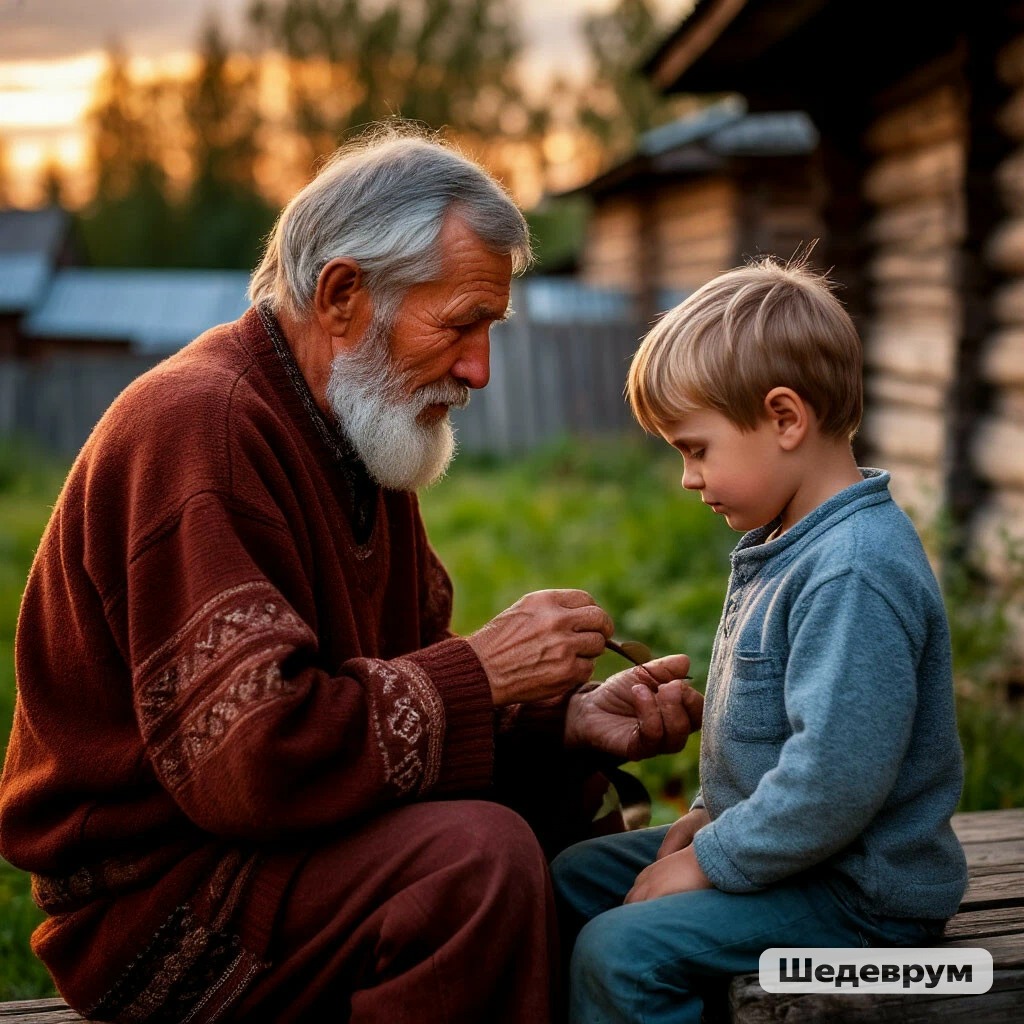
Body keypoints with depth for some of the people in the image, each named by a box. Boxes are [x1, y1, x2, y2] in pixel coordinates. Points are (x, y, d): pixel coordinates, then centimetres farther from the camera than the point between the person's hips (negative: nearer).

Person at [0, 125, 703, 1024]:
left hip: (260, 841, 10)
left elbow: (408, 682, 12)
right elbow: (250, 758, -30)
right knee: (477, 851, -29)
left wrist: (569, 719, -5)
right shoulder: (197, 428, -22)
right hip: (151, 893, -10)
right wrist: (480, 675, -21)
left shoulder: (356, 429, 12)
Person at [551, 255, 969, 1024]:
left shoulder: (853, 575, -27)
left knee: (619, 951, -22)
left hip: (859, 896, -11)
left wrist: (709, 861, -20)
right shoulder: (788, 544, 7)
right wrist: (710, 816, 8)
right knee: (572, 879, 15)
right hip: (773, 837, 11)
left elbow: (836, 781, -31)